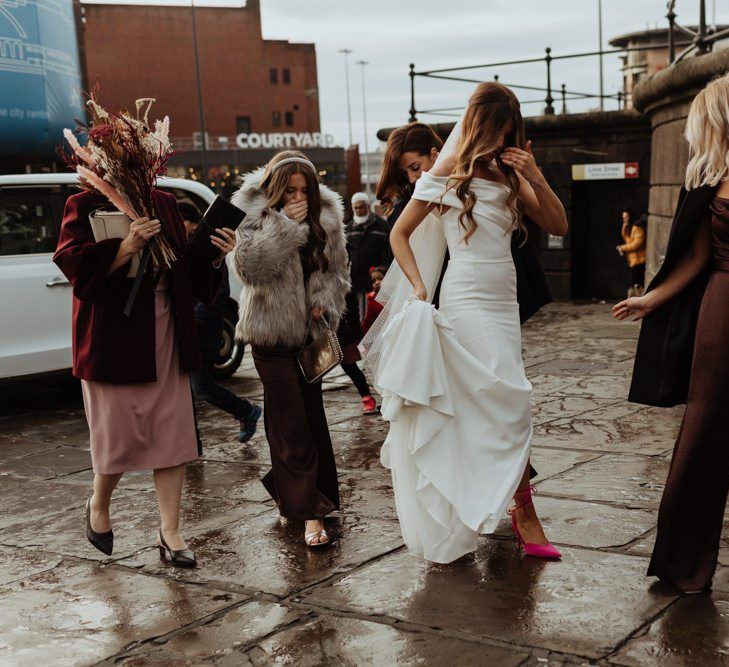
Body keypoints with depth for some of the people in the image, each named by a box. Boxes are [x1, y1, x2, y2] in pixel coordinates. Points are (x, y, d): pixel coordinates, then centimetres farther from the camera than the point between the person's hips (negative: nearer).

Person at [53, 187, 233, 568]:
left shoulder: (165, 204, 10)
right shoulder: (85, 205, -6)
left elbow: (187, 268, 14)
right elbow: (71, 262, -20)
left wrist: (214, 255, -5)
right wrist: (127, 247, -29)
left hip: (166, 340, 5)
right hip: (115, 340, -5)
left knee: (172, 435, 4)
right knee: (120, 435, 4)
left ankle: (169, 532, 14)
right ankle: (98, 505, 34)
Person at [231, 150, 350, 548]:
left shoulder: (326, 214, 2)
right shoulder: (252, 214, -8)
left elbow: (337, 268, 12)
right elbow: (249, 267, -22)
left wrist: (325, 302, -6)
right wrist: (285, 225, -24)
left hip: (310, 328, 5)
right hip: (272, 332, -5)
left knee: (310, 413, 11)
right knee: (292, 421, -7)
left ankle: (292, 492, 27)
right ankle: (310, 509, -6)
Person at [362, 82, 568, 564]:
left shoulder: (509, 174, 11)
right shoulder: (448, 174, -2)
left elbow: (559, 226, 6)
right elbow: (400, 234, 1)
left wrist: (536, 177, -7)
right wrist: (419, 289, -10)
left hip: (504, 301, 6)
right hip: (467, 301, -6)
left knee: (493, 409, 9)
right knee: (510, 403, -10)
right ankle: (525, 512, 0)